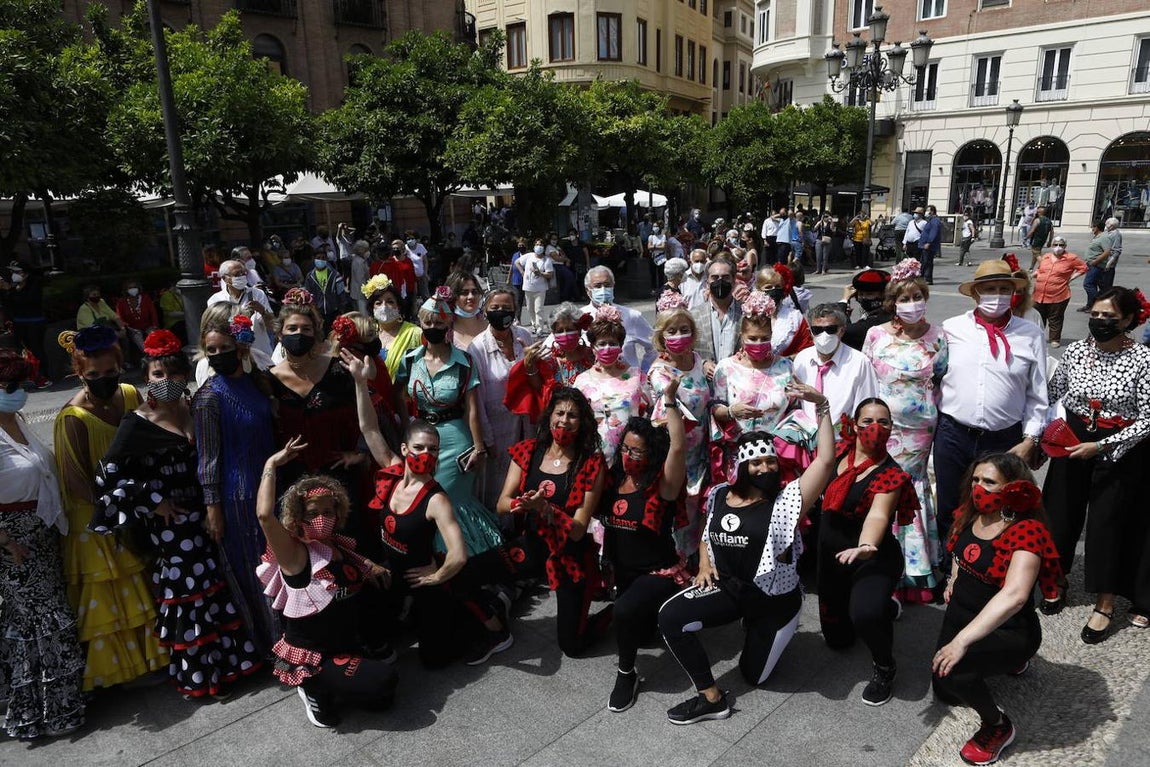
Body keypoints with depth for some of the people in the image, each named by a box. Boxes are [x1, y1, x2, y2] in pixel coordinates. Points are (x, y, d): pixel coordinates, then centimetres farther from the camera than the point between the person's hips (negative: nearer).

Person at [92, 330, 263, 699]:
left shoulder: (193, 411, 3)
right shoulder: (137, 424, -13)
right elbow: (109, 474, -14)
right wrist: (153, 502, -12)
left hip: (200, 515, 6)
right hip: (168, 523, -5)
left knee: (213, 585, 15)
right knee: (185, 591, 4)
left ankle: (223, 662, 33)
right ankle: (197, 678, 22)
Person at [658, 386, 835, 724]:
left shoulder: (786, 500, -18)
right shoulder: (720, 495, -3)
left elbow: (826, 460, -29)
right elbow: (708, 535, 17)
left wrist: (821, 406, -33)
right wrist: (704, 565, -2)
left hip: (775, 599, -3)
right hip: (728, 587, 3)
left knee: (754, 675, 11)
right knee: (669, 617, -20)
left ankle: (760, 631, 44)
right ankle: (711, 697, -3)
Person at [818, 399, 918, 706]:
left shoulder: (890, 475, -24)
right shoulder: (842, 452, -7)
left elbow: (878, 515, -45)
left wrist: (864, 547, -61)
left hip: (872, 558, -6)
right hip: (830, 554, 7)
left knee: (864, 614, -40)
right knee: (836, 639, 20)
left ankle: (884, 667, -3)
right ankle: (883, 607, 53)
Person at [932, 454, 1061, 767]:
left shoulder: (1026, 532, -26)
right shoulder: (972, 515, -4)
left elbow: (1014, 596, -40)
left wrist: (962, 640, -45)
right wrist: (955, 580, 5)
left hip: (1006, 631, -8)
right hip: (960, 615, 8)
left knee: (952, 671, -33)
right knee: (944, 693, 21)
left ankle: (998, 726, -2)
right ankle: (1008, 661, 43)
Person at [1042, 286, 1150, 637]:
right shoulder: (1076, 350, -3)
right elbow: (1052, 395, 8)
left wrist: (1101, 446, -20)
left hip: (1120, 449, -3)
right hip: (1072, 440, 3)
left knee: (1107, 522, 4)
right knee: (1062, 514, 11)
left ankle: (1105, 602, 22)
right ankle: (1057, 579, 34)